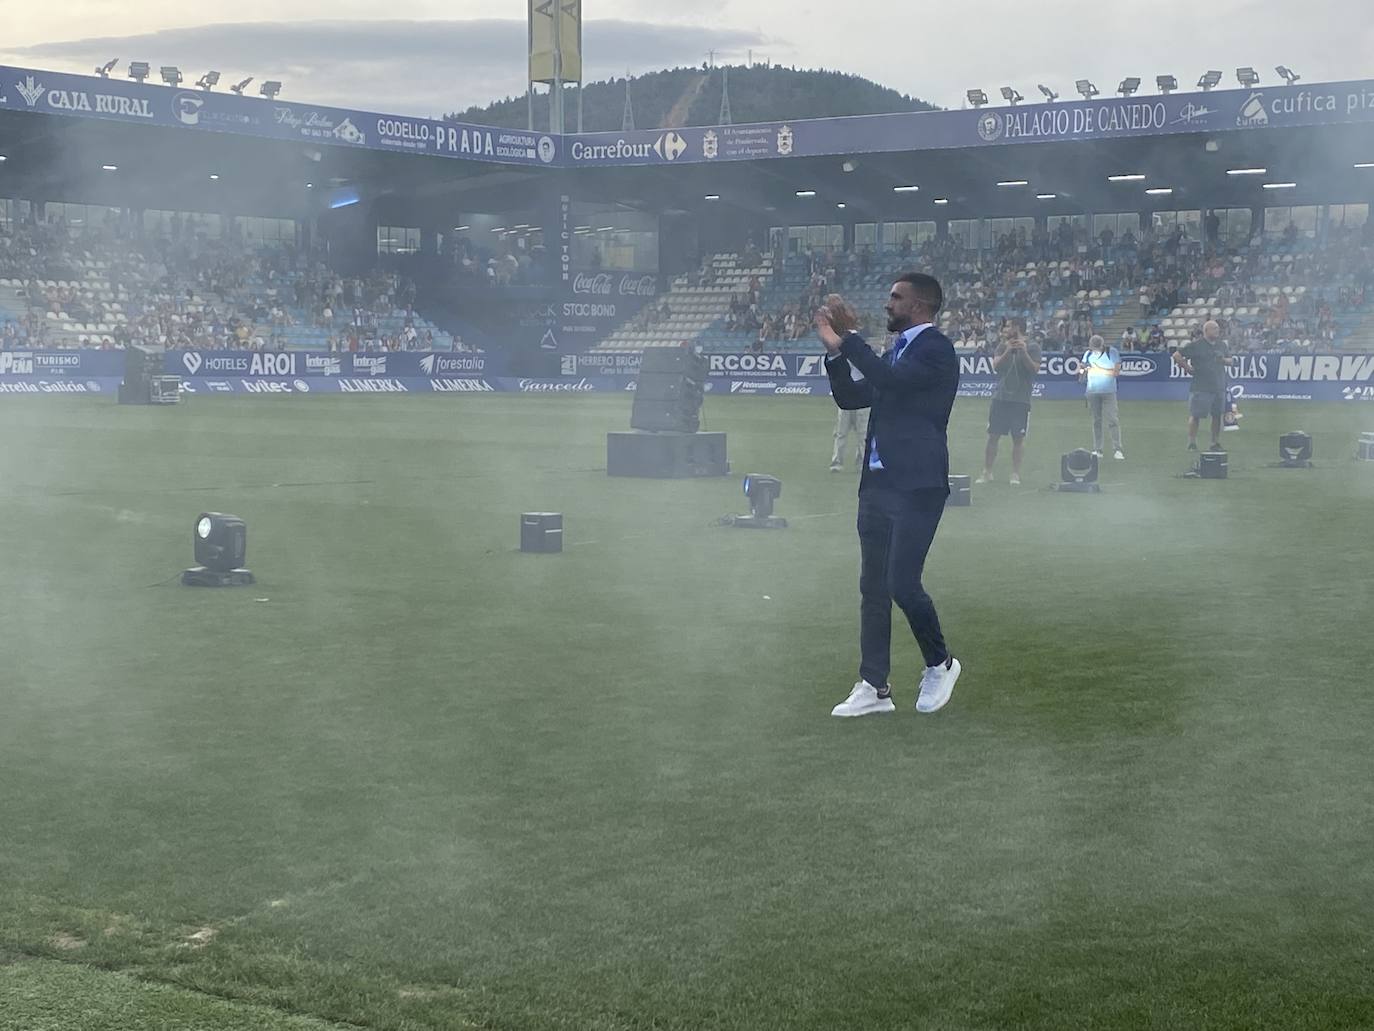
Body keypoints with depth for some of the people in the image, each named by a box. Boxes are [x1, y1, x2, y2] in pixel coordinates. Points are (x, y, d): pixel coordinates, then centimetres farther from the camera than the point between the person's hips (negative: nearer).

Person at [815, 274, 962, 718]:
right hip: (878, 483, 9)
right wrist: (835, 350, 5)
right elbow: (850, 397, 18)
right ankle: (874, 688, 13)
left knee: (902, 584, -10)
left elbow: (894, 381, -25)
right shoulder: (895, 352, 18)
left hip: (916, 487, -9)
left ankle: (940, 664, 14)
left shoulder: (936, 349, -8)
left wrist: (849, 339, -21)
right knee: (873, 588, 8)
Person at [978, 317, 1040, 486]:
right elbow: (996, 366, -2)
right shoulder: (1003, 346, 11)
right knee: (993, 436, 1)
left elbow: (1034, 369, -11)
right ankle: (987, 472, 7)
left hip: (1021, 400, -3)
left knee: (1018, 438, -1)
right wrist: (1008, 351, -16)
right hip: (1000, 397, 3)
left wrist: (1024, 352, -21)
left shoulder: (1032, 348, 2)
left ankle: (1015, 474, 5)